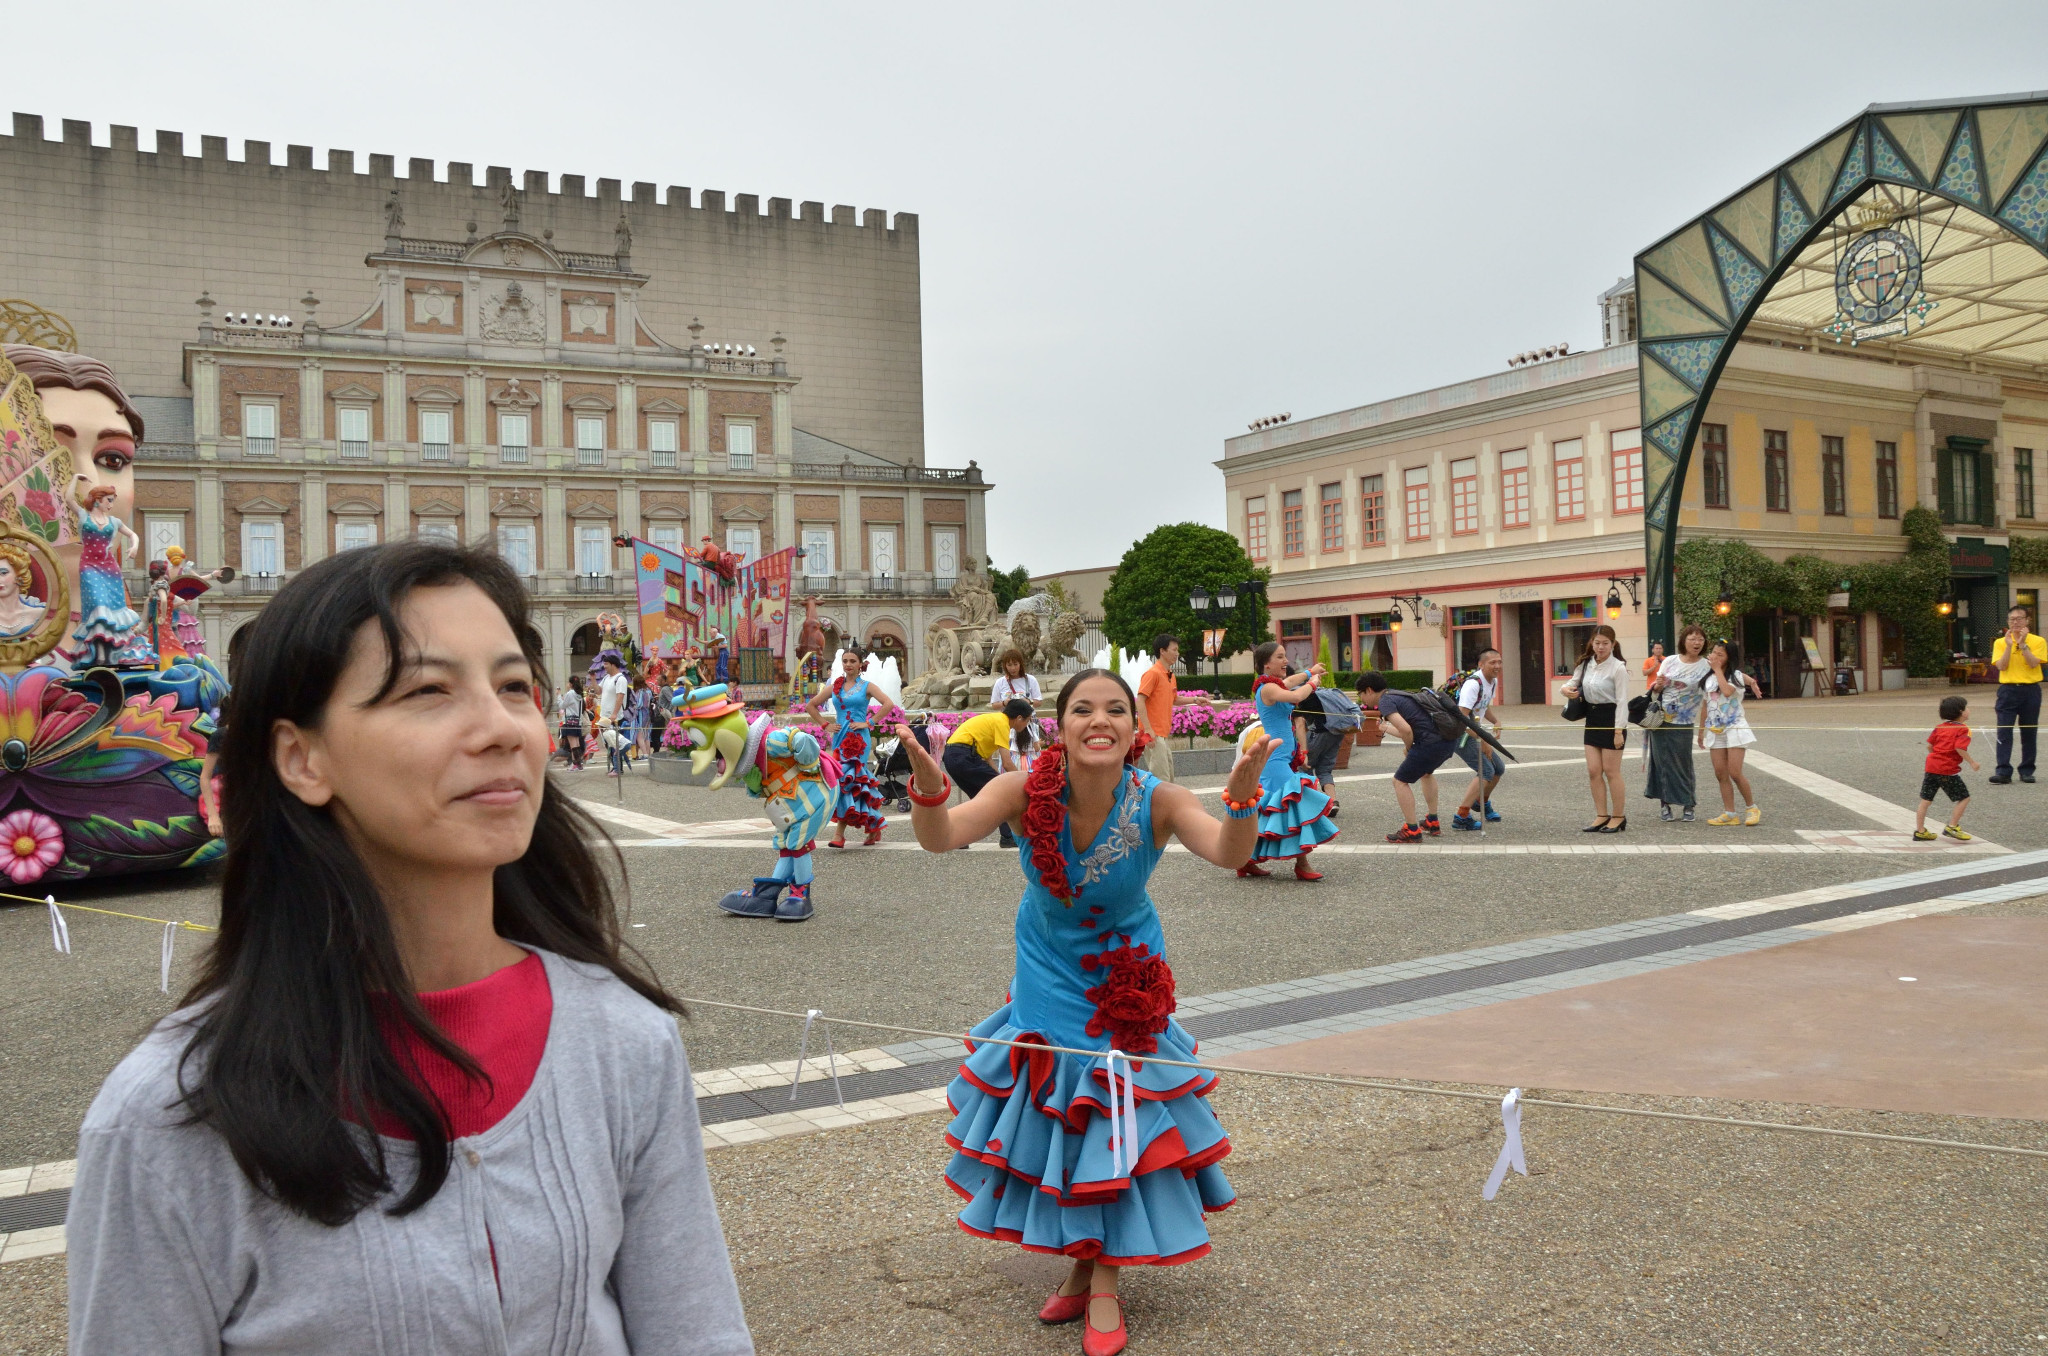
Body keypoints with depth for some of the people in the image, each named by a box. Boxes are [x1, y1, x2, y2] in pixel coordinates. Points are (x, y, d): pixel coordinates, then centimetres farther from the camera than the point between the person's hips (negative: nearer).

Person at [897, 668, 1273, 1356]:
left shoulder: (1157, 801, -25)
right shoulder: (1025, 790, -24)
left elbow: (1227, 850, -40)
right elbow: (940, 837, -35)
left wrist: (1242, 799, -61)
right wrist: (928, 791, -57)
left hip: (1126, 982, -2)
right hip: (1047, 979, 2)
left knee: (1116, 1125, 4)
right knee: (1052, 1112, 12)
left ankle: (1105, 1287, 22)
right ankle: (1080, 1265, 34)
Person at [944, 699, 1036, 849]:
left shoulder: (996, 718, 20)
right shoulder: (1002, 723, -8)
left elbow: (987, 757, 17)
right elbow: (1007, 763, -14)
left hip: (952, 757, 9)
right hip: (964, 756, -9)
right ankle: (1008, 837, 3)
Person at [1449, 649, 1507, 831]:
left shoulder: (1493, 681, 6)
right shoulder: (1473, 684, -24)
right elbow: (1461, 717, -29)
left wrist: (1496, 721, 1)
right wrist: (1483, 741, -26)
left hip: (1472, 732, 10)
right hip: (1459, 734, -10)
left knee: (1499, 768, 16)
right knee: (1486, 771, -18)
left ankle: (1481, 802, 39)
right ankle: (1461, 817, -18)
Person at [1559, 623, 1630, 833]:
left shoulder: (1618, 668, -13)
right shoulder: (1586, 664, 6)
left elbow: (1622, 701, -14)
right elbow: (1573, 682, 19)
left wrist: (1619, 730, -17)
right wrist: (1566, 689, -6)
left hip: (1611, 720, -7)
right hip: (1592, 719, 7)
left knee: (1611, 771, 1)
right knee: (1593, 771, 5)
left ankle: (1619, 817, 13)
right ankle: (1601, 816, 14)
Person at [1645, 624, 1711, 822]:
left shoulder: (1705, 666, -2)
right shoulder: (1670, 661, 5)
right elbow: (1655, 688, 9)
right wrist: (1657, 685, -13)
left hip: (1683, 723, -2)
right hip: (1660, 718, 2)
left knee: (1683, 763, -1)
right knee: (1663, 761, 4)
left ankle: (1687, 805, 10)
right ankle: (1664, 804, 11)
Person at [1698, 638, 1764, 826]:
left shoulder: (1736, 675, -6)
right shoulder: (1708, 679, 11)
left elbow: (1727, 691, -27)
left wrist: (1717, 669, -17)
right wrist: (1701, 730, 18)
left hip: (1734, 728, -6)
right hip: (1715, 730, 6)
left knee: (1735, 773, -10)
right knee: (1720, 774, 2)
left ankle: (1751, 807, 9)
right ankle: (1729, 813, 7)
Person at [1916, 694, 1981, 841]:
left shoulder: (1940, 727, 14)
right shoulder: (1963, 729, -6)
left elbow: (1929, 745, 13)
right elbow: (1960, 748, -19)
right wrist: (1972, 763, -11)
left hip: (1931, 767, 7)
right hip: (1948, 770, -7)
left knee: (1925, 800, 10)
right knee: (1964, 798, 7)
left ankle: (1919, 831, 15)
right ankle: (1952, 827, 4)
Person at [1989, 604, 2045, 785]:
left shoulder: (2038, 641, 3)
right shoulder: (2000, 642, 5)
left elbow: (2034, 663, -11)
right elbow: (2001, 666, -7)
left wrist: (2023, 644, -16)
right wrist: (2009, 645, -13)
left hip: (2030, 690, 0)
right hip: (2008, 690, 0)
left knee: (2029, 733, 6)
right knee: (2004, 732, -8)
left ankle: (2027, 771, 16)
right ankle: (2003, 772, -11)